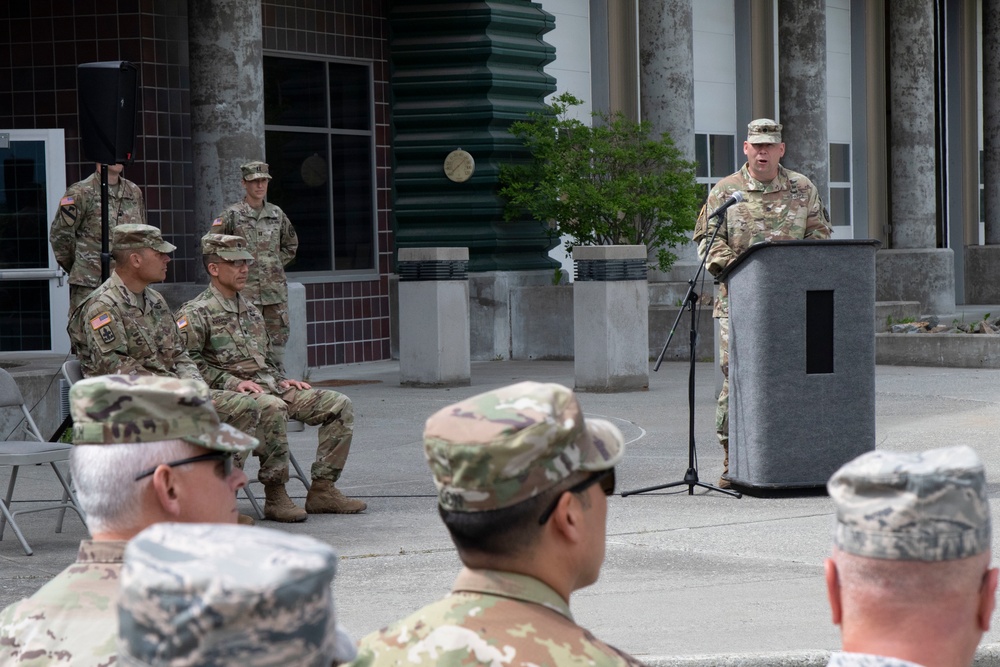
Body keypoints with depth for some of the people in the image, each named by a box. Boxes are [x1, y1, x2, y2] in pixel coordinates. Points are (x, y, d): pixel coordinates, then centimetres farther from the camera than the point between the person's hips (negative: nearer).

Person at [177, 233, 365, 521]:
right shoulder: (195, 313, -3)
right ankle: (275, 496, -30)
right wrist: (232, 382, -19)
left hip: (273, 389, 8)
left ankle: (322, 489, -7)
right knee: (272, 408, -41)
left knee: (339, 404, -6)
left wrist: (282, 380, 11)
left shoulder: (251, 310, 24)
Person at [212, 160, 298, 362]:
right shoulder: (232, 215, -4)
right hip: (246, 290, -5)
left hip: (276, 290, 5)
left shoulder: (277, 214, 10)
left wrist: (276, 264, 12)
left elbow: (291, 245, 24)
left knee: (278, 339, 6)